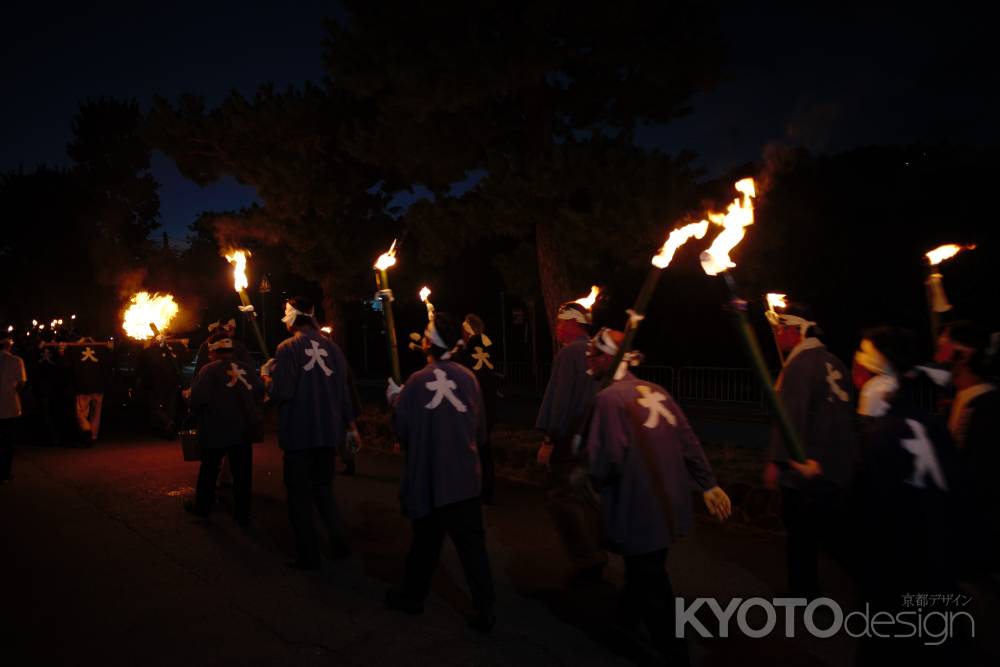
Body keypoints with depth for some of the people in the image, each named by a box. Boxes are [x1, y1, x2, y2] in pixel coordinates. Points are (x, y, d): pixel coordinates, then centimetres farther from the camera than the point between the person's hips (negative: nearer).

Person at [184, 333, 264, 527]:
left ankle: (202, 506, 32)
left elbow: (198, 398, -19)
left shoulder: (209, 369, -11)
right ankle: (243, 514, 13)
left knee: (209, 469, 17)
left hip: (217, 430, -2)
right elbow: (259, 391, 0)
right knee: (242, 472, 8)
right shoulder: (247, 368, 0)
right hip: (244, 429, 3)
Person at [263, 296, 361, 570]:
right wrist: (351, 425, 15)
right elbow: (344, 389, 5)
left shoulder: (288, 348, -12)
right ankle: (340, 544, 19)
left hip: (298, 433, -5)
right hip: (329, 431, 5)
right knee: (324, 489, 21)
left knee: (300, 494, 8)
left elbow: (281, 393, -20)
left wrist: (268, 378, 2)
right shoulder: (332, 347, 2)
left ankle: (308, 555, 15)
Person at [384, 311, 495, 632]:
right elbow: (481, 428, 1)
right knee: (472, 542, 6)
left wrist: (395, 400, 10)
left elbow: (402, 430, -5)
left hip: (428, 478, -1)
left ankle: (413, 595, 34)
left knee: (426, 540, 16)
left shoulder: (417, 382, -12)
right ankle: (484, 609, 7)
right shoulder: (468, 378, -6)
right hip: (465, 477, 1)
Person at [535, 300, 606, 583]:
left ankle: (587, 560, -1)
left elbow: (559, 400, -19)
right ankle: (595, 556, 23)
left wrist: (549, 439, -16)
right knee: (587, 496, 16)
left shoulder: (568, 353, -14)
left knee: (562, 496, -1)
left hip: (572, 438, -8)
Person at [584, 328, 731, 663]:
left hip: (640, 512, -8)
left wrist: (591, 476, 1)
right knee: (643, 575, 25)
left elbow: (606, 461, -20)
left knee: (652, 591, 8)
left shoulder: (609, 397, -16)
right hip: (671, 506, 8)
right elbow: (688, 440, 6)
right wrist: (708, 484, 13)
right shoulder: (656, 390, 5)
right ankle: (622, 629, 44)